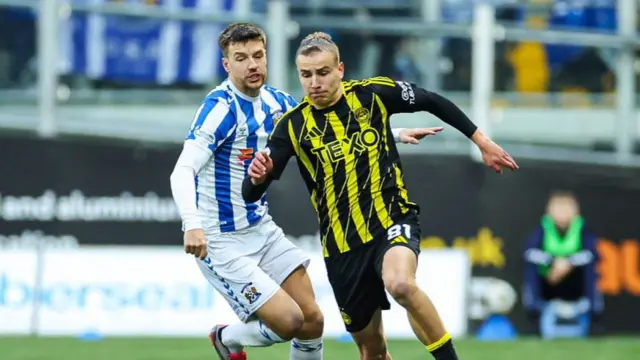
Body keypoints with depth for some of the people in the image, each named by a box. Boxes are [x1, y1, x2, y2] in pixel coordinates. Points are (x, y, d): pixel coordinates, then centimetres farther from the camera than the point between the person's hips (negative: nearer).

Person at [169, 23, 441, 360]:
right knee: (289, 321, -13)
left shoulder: (275, 101, 3)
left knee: (312, 320, 5)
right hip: (221, 241, -8)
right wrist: (193, 225, -47)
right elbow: (183, 171, -30)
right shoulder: (221, 107, -21)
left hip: (262, 229, 8)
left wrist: (394, 134, 12)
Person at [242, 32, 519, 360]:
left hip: (392, 220, -2)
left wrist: (482, 142, 12)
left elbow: (434, 102, 10)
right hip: (342, 246, 2)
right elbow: (251, 195, -7)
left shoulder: (373, 94, -6)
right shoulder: (292, 126, -5)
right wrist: (258, 175, -31)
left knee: (400, 284, -36)